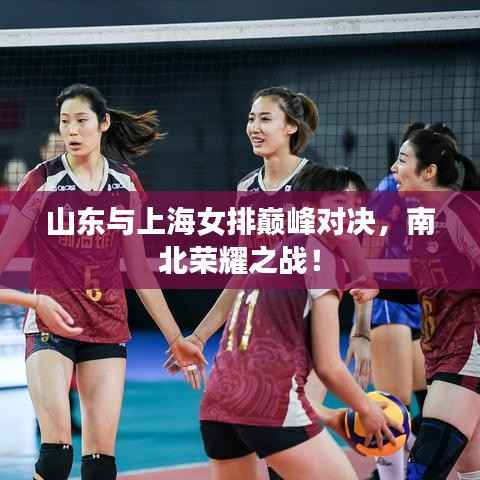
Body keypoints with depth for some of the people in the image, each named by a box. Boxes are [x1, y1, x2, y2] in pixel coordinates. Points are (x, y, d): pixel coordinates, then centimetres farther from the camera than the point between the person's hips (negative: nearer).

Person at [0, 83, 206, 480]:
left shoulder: (126, 184, 8)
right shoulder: (44, 181, -2)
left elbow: (139, 269, 13)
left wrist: (175, 337, 13)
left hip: (108, 328, 3)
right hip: (51, 324, -3)